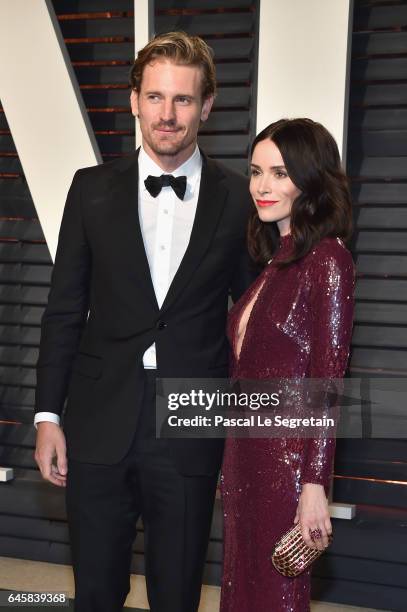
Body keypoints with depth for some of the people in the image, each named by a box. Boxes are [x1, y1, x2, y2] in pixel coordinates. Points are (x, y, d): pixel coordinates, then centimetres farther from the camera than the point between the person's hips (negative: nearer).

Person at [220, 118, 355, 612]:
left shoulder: (327, 260, -13)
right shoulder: (273, 260, 10)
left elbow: (327, 382, -16)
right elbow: (247, 365, 10)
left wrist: (314, 486, -18)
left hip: (288, 455, -7)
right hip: (245, 449, 7)